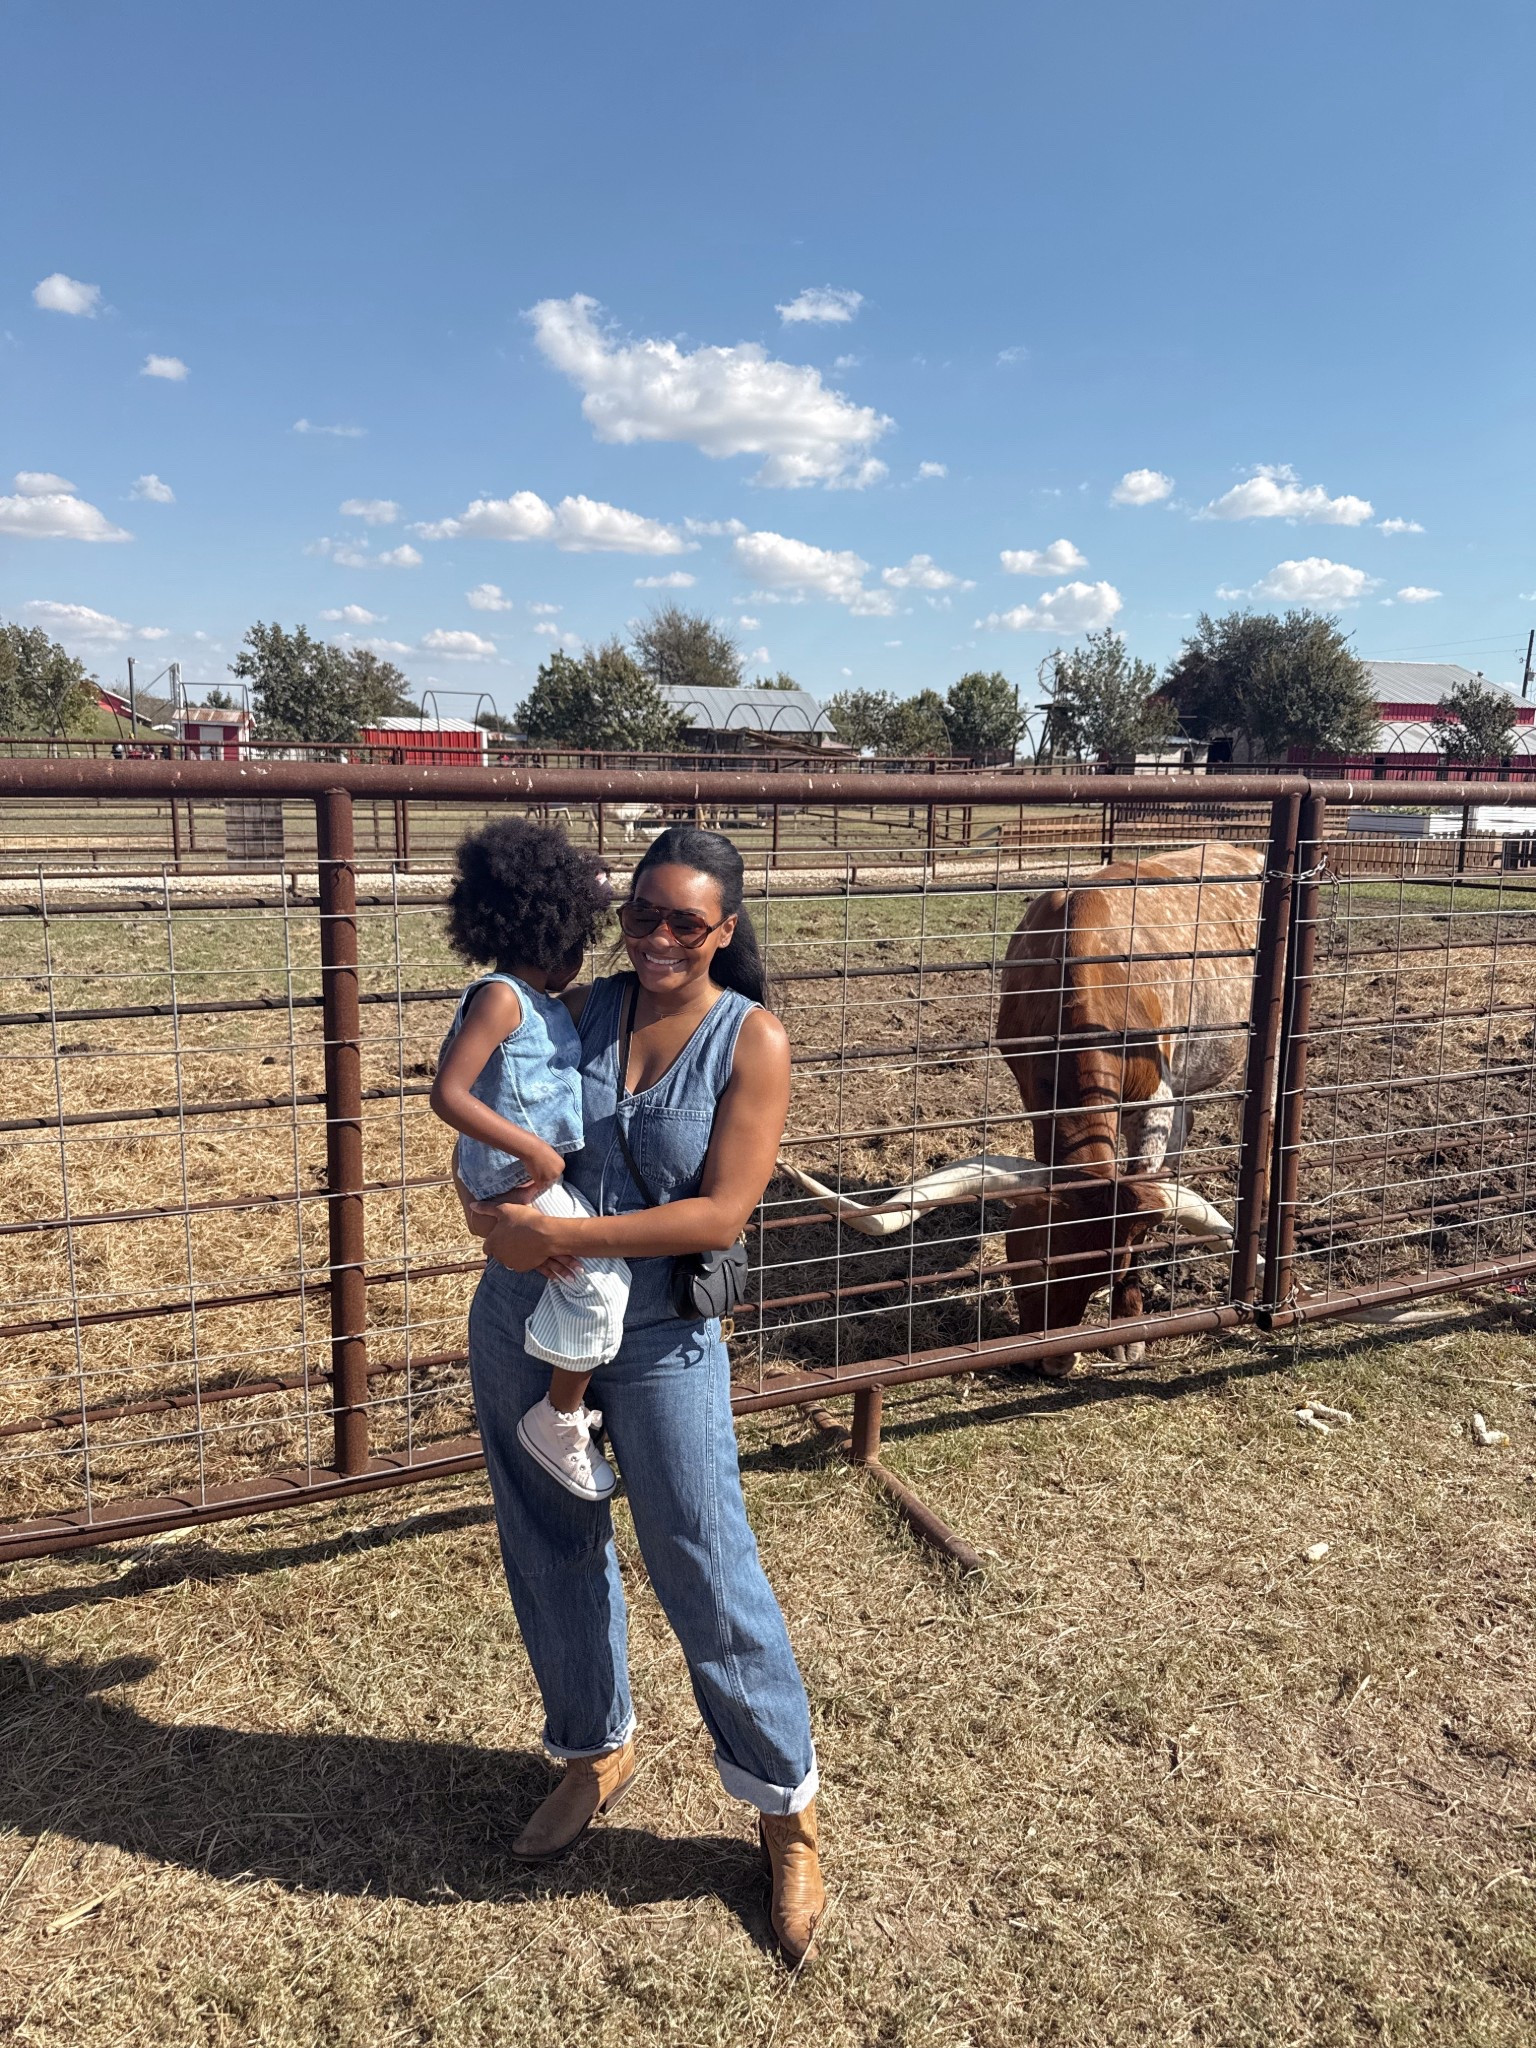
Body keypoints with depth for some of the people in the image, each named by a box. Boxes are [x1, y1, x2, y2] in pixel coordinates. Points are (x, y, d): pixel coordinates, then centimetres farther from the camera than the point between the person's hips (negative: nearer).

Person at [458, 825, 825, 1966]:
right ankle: (598, 1753, 44)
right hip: (523, 1326, 4)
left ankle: (787, 1807, 27)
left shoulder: (752, 1041, -11)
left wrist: (566, 1235, -22)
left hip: (660, 1345, -4)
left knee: (708, 1577, 4)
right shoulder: (580, 1008, 0)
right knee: (551, 1553, 18)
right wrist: (490, 1210, -14)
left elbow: (721, 1215, -18)